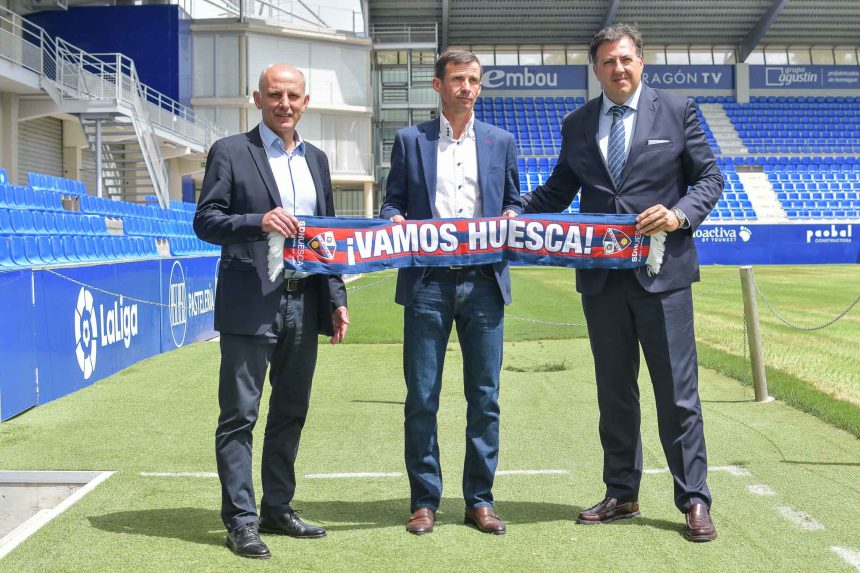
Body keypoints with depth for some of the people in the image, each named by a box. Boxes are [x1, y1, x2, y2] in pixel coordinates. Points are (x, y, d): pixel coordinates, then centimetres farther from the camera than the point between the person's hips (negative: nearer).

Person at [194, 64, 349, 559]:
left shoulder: (316, 159, 15)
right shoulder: (231, 152, -1)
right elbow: (205, 221, -6)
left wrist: (337, 300, 11)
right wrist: (258, 222, -23)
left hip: (303, 306, 6)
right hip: (250, 306, -6)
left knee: (291, 412, 11)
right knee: (240, 415, -2)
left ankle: (278, 509, 23)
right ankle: (241, 521, 5)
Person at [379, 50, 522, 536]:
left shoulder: (501, 142, 15)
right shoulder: (411, 140, 11)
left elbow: (516, 202, 15)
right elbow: (393, 201, 10)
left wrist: (510, 218, -7)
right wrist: (395, 220, -12)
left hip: (483, 282, 1)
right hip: (427, 282, -1)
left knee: (485, 397, 4)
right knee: (421, 398, 1)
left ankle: (480, 499, 15)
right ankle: (425, 501, 11)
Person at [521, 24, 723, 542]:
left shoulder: (677, 110, 2)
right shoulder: (577, 125, 11)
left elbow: (709, 177, 3)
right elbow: (557, 191, 15)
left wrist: (680, 214, -15)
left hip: (663, 272, -3)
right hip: (602, 279, 4)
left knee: (677, 391, -1)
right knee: (614, 392, 12)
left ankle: (694, 502, 9)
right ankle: (622, 495, 23)